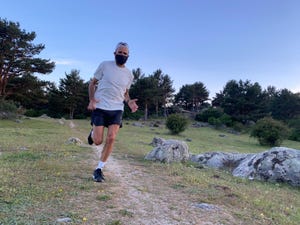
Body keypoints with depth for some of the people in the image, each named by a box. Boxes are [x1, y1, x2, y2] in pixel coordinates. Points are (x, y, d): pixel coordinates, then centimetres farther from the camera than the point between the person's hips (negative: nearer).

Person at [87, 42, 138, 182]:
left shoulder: (129, 74, 10)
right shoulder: (104, 65, 0)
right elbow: (92, 83, 6)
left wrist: (129, 102, -1)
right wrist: (92, 99, -10)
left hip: (117, 109, 3)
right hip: (100, 107, -2)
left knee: (111, 139, -12)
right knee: (97, 141, -5)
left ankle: (99, 169, 4)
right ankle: (93, 133, 34)